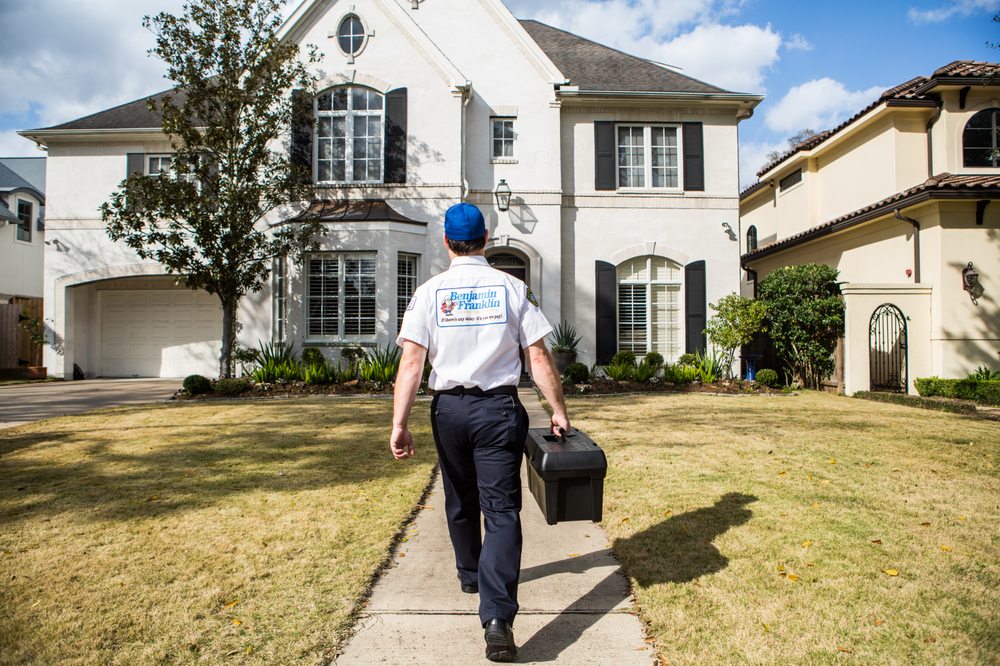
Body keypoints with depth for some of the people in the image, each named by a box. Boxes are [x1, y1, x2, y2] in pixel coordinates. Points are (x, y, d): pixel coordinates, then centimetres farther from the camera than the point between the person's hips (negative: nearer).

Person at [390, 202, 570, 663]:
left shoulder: (429, 292, -1)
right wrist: (559, 411, 3)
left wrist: (399, 423, -8)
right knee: (502, 509, 0)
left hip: (449, 409, 2)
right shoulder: (512, 288, -1)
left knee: (460, 501, 22)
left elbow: (411, 361, -8)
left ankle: (471, 576, 43)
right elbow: (538, 356, -4)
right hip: (499, 407, -1)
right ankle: (498, 616, -10)